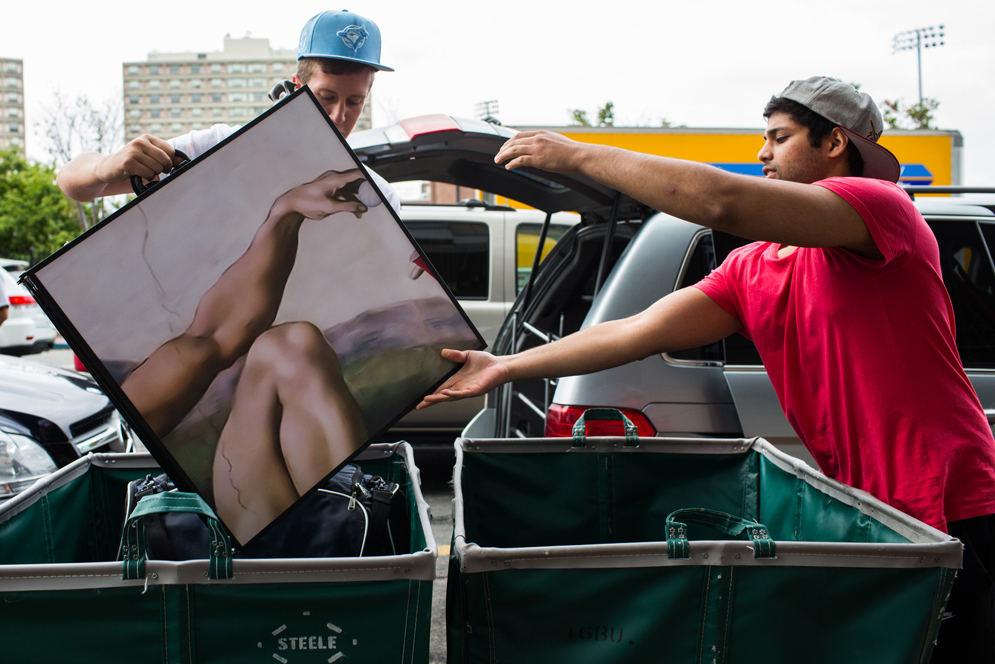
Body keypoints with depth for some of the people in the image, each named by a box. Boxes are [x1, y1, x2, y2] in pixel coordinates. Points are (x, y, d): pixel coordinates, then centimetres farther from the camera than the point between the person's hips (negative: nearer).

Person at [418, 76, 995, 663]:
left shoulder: (879, 205, -11)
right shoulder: (751, 269, 11)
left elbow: (724, 203, -26)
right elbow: (639, 332, 4)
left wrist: (580, 155, -20)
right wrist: (505, 368, 0)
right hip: (860, 512, 7)